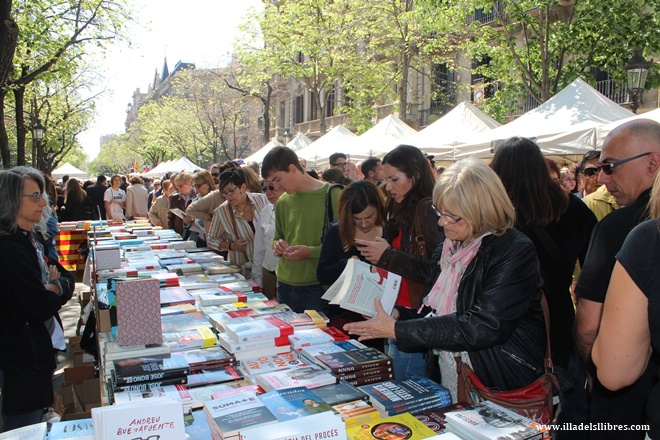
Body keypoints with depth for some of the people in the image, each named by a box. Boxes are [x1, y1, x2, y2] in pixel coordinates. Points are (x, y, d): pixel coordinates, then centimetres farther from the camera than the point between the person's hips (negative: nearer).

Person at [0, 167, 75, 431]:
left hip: (38, 349, 9)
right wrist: (56, 287, -6)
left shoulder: (29, 239, 8)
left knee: (34, 426, 22)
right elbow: (41, 306, -26)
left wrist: (53, 286, -13)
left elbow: (67, 278, 8)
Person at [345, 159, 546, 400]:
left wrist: (398, 330, -23)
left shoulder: (514, 251, -15)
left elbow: (484, 327, -24)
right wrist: (398, 314, -9)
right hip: (445, 371, 6)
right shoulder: (448, 248, 8)